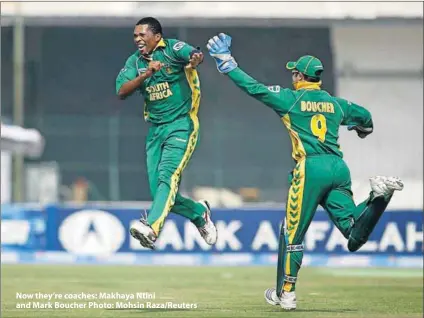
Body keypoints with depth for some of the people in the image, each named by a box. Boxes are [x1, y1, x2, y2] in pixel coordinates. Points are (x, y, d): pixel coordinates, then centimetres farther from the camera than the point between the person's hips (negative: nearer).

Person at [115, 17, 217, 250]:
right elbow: (121, 92, -7)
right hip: (155, 130, 6)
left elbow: (194, 54, -28)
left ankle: (151, 228, -41)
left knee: (167, 175, -25)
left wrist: (195, 59, -52)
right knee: (159, 193, 2)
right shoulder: (135, 61, 7)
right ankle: (199, 213, 27)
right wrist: (146, 74, -21)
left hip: (181, 125, -6)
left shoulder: (172, 49, -7)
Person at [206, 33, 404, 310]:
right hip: (339, 167, 5)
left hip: (312, 168, -5)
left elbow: (253, 87, 3)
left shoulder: (290, 99, 5)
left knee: (293, 233, 5)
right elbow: (365, 117, 35)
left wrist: (227, 63, 12)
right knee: (355, 237, -2)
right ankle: (379, 196, -25)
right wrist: (362, 128, 59)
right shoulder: (336, 104, 20)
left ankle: (285, 294, 9)